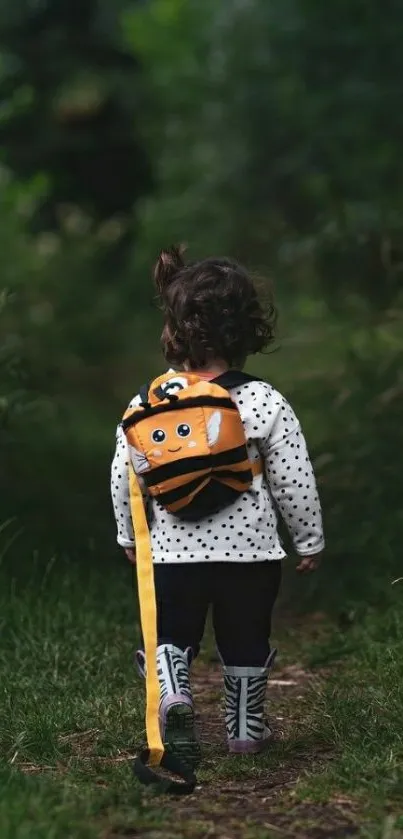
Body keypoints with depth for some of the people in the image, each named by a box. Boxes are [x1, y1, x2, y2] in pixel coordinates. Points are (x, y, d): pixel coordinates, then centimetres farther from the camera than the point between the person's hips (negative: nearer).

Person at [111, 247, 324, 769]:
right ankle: (245, 728, 31)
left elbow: (124, 478, 0)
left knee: (169, 637, 12)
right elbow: (294, 482, -7)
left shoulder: (145, 406, -8)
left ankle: (171, 695, -16)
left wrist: (130, 535, 17)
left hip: (172, 550, 0)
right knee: (245, 644, 18)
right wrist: (310, 541, 8)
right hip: (251, 550, 0)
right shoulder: (266, 404, -11)